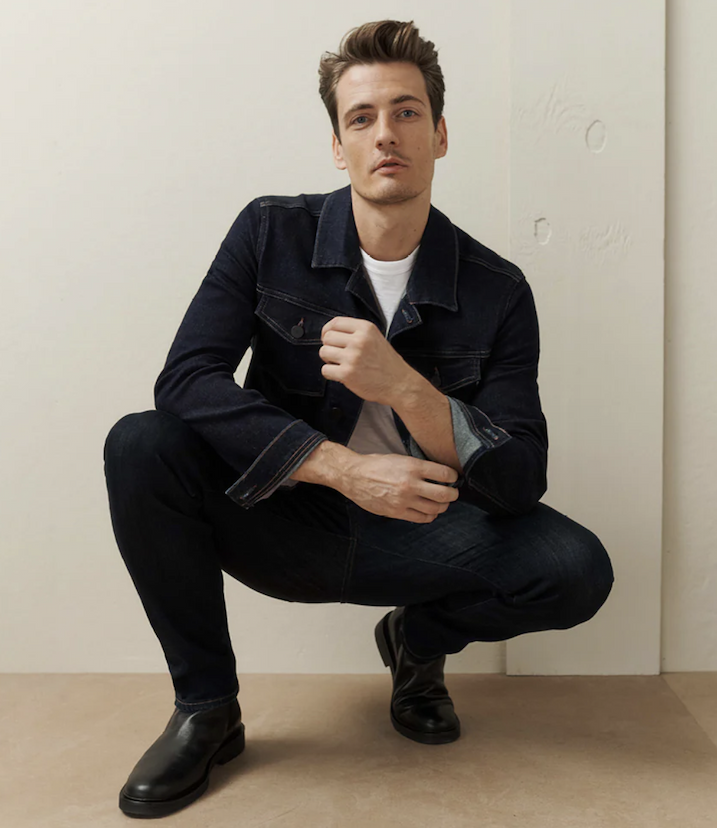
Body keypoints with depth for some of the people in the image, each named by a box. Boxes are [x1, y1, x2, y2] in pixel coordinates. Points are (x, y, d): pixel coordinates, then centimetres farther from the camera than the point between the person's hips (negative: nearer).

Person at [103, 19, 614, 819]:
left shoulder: (497, 291, -8)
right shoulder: (270, 233, -7)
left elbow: (521, 481, -13)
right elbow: (186, 379, -16)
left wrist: (402, 385, -31)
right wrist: (346, 467, -27)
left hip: (413, 534, 0)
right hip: (284, 525, 1)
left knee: (577, 569, -23)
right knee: (138, 446, -24)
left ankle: (420, 637, 12)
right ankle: (206, 708, -4)